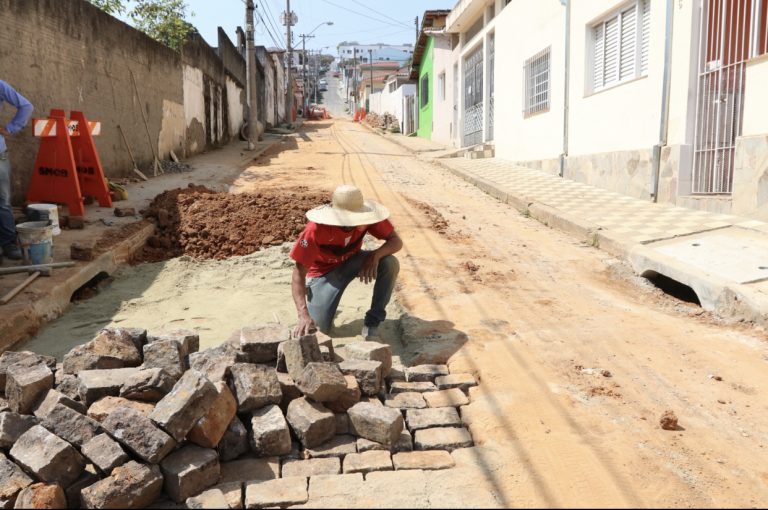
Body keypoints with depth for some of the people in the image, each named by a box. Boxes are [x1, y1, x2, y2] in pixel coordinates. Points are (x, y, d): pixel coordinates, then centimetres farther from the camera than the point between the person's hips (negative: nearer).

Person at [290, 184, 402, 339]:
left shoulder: (364, 217, -26)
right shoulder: (316, 229, -35)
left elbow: (396, 241, -19)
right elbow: (299, 273, -32)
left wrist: (375, 255, -41)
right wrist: (303, 315, -43)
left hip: (352, 261, 3)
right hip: (324, 271, -3)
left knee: (390, 263, -26)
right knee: (321, 326, -18)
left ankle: (372, 322, -13)